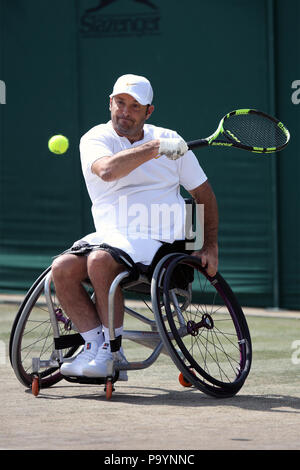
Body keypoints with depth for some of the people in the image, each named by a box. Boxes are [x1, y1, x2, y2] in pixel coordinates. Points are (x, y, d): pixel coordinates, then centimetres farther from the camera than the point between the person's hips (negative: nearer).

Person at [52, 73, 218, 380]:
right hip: (108, 236, 3)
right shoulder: (95, 139, 3)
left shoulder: (169, 140, 8)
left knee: (100, 260, -31)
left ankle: (112, 353, -23)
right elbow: (107, 170, -22)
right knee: (62, 268, -25)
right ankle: (95, 346, -21)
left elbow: (203, 193, 16)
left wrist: (210, 247, 8)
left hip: (157, 240, -2)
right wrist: (155, 147, -22)